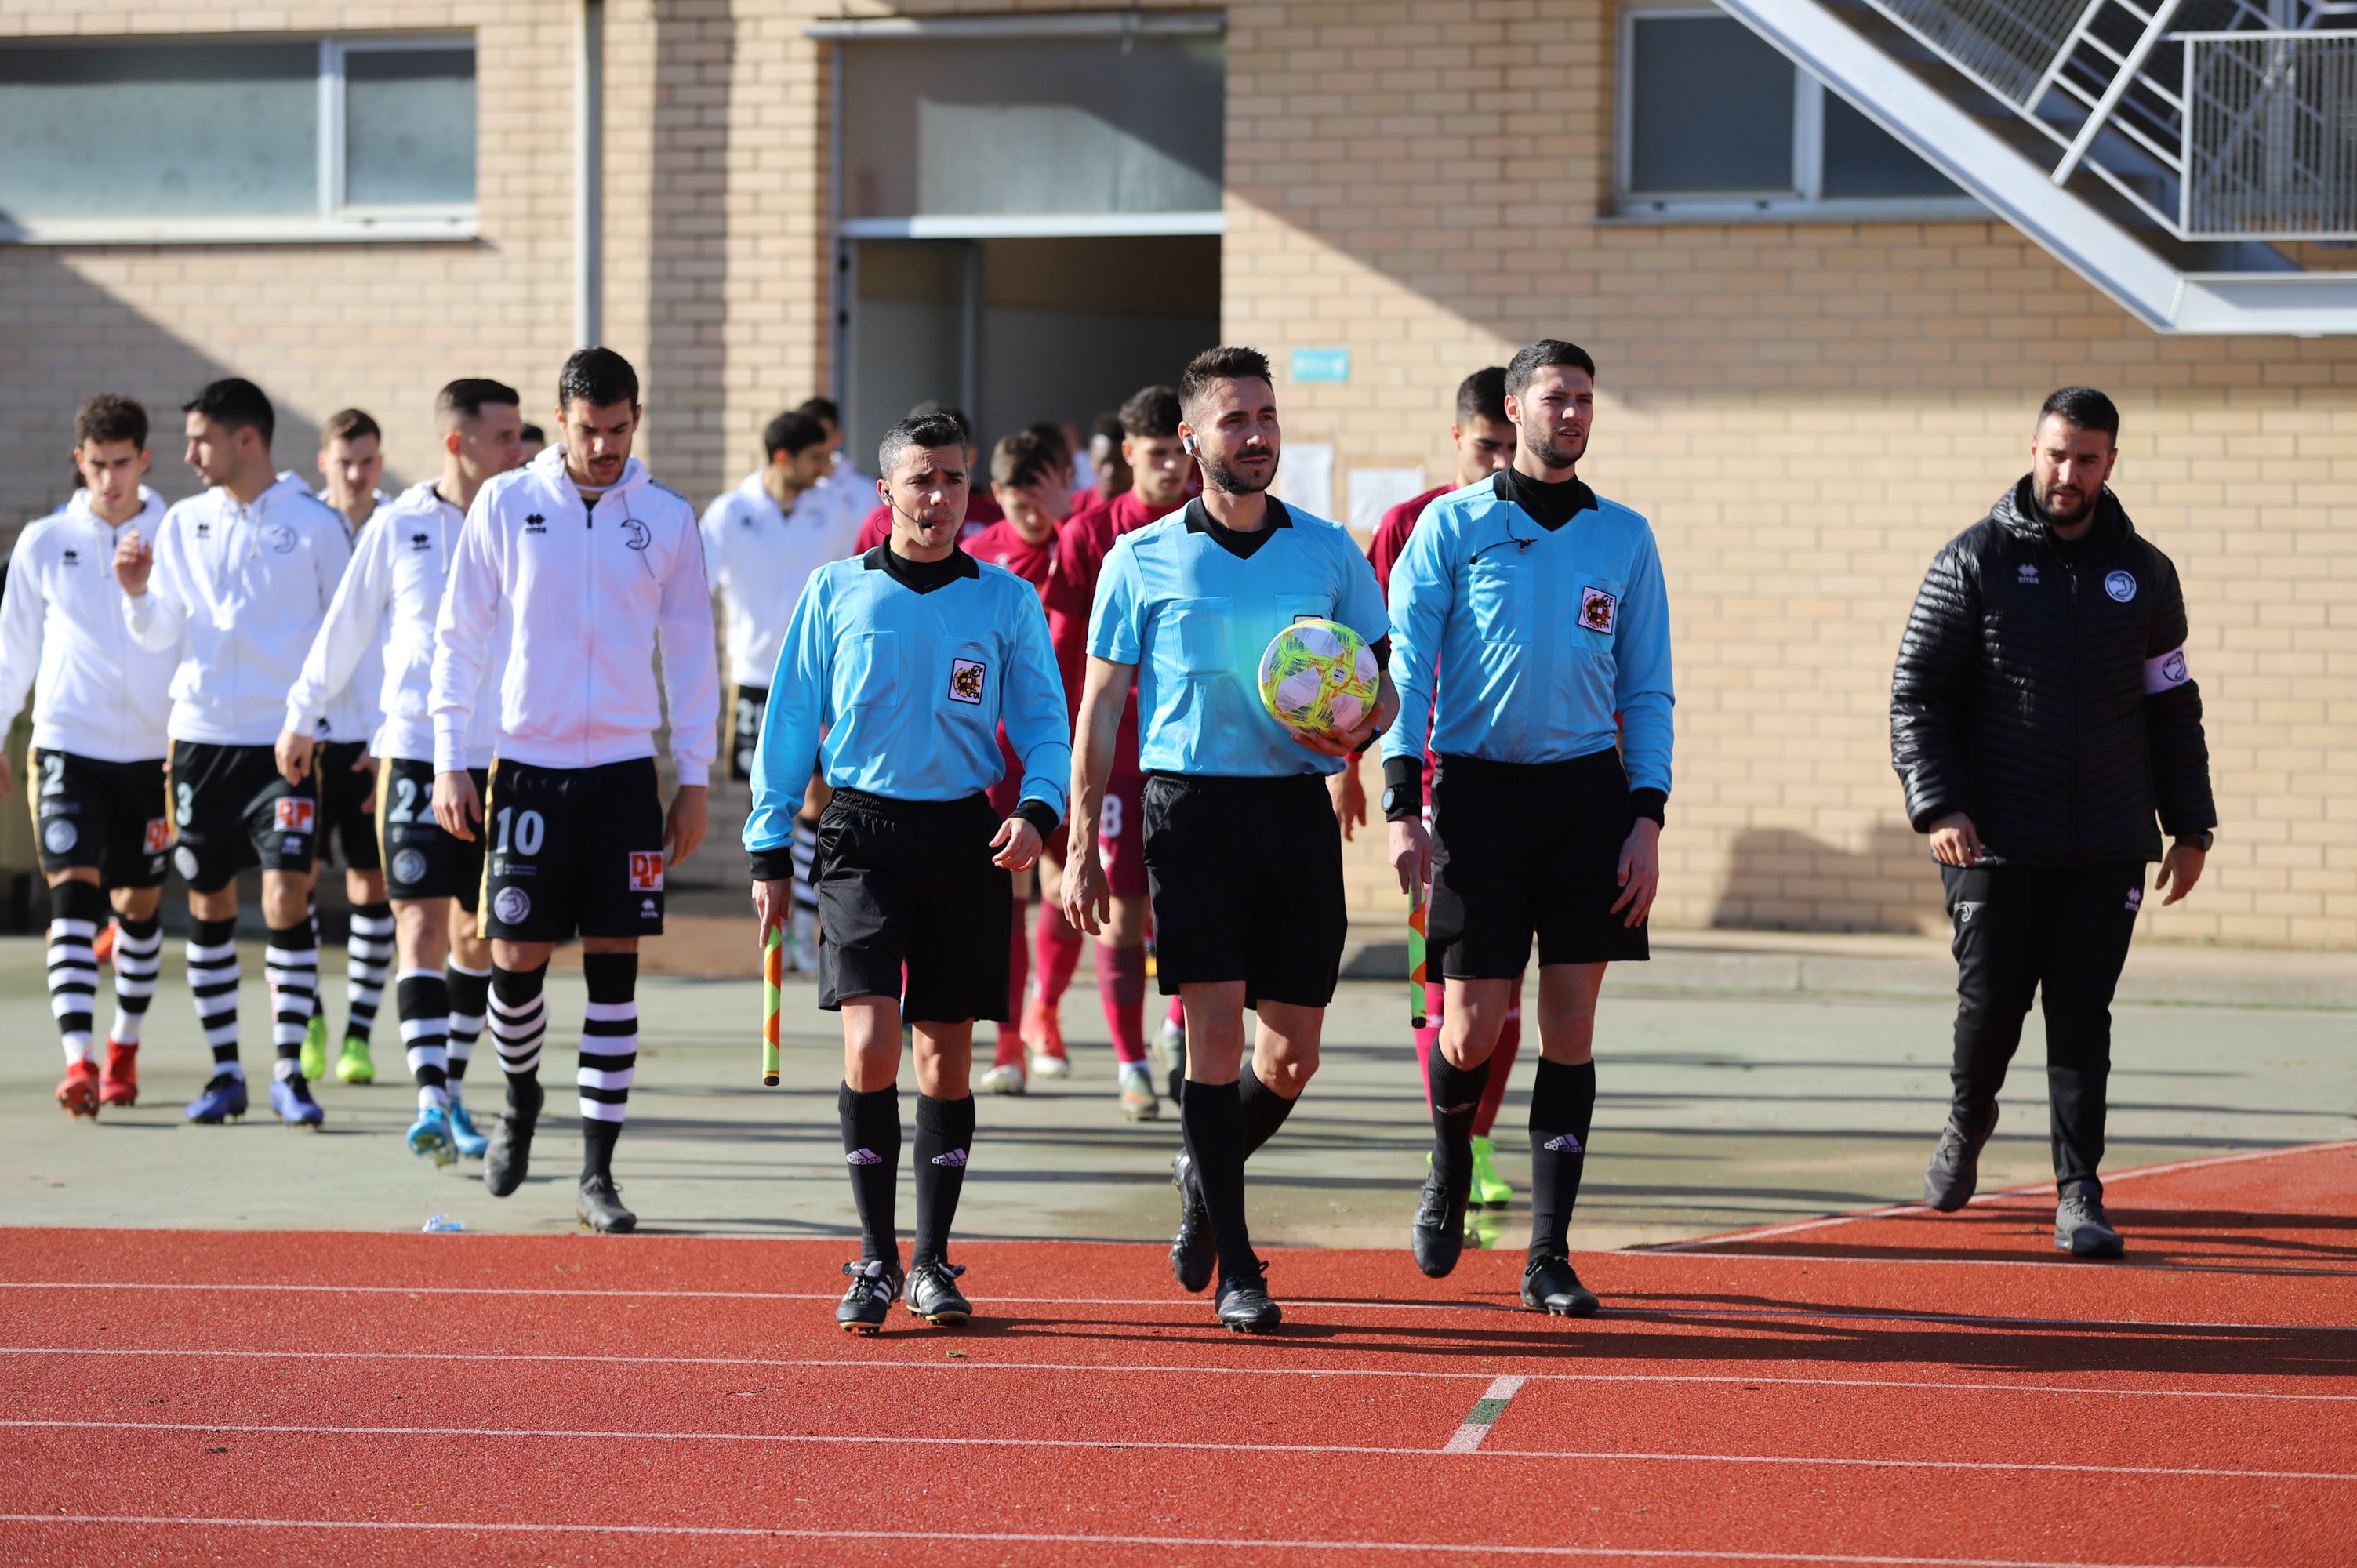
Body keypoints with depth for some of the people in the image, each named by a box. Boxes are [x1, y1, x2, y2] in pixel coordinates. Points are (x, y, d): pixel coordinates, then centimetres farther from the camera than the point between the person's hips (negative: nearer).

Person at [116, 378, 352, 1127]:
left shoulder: (315, 525, -2)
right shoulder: (183, 524, 8)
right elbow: (158, 635, 12)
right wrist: (137, 592, -8)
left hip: (286, 740, -4)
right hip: (201, 735, 4)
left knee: (287, 898, -11)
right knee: (208, 905, 6)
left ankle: (289, 1069, -4)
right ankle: (224, 1071, 15)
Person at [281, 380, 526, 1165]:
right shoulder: (399, 526, 0)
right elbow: (346, 628, 11)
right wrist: (303, 717, 19)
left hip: (503, 758, 2)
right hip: (414, 753, -2)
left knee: (478, 934, 9)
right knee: (422, 923, -10)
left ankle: (453, 1088, 24)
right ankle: (430, 1101, -15)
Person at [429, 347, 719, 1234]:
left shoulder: (668, 519, 4)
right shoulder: (506, 505, 1)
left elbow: (691, 653, 9)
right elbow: (458, 636, 6)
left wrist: (696, 778, 6)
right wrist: (449, 760, 0)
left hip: (625, 769, 1)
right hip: (529, 763, -1)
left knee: (615, 967, -1)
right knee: (516, 955, -4)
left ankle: (598, 1171, 4)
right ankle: (521, 1098, 27)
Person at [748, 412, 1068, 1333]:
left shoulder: (1007, 601, 5)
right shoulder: (835, 593, 4)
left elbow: (1044, 724, 7)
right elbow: (789, 723, 8)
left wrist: (1038, 810, -12)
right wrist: (769, 851, 6)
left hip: (965, 840, 1)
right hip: (863, 833, -1)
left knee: (947, 1051, 6)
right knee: (870, 1044, -14)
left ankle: (932, 1260, 17)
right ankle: (874, 1260, -5)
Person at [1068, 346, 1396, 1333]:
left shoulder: (1329, 551, 9)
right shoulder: (1142, 560, 4)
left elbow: (1382, 685, 13)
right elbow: (1101, 706, 5)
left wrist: (1358, 728, -12)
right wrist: (1081, 847, 0)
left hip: (1298, 811, 3)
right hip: (1190, 808, -2)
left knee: (1292, 1055, 3)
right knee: (1214, 1032, -8)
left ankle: (1207, 1172, 33)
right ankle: (1236, 1271, -2)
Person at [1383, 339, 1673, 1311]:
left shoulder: (1624, 538, 9)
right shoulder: (1453, 526, 2)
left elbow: (1647, 691, 10)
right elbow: (1405, 669, -1)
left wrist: (1647, 819, 0)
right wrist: (1403, 805, -10)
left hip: (1589, 793, 2)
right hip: (1479, 792, -2)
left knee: (1570, 1028, -2)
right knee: (1471, 1028, -4)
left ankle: (1549, 1258, 3)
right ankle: (1449, 1176, 28)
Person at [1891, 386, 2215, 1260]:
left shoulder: (2143, 572, 9)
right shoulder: (1975, 561, 0)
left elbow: (2173, 705, 16)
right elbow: (1917, 693, -1)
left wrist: (2190, 826, 12)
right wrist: (1937, 806, -13)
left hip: (2108, 844, 2)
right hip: (1997, 842, -2)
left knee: (2082, 1014, -2)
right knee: (1992, 1000, -1)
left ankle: (2079, 1197, 0)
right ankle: (1968, 1123, 30)